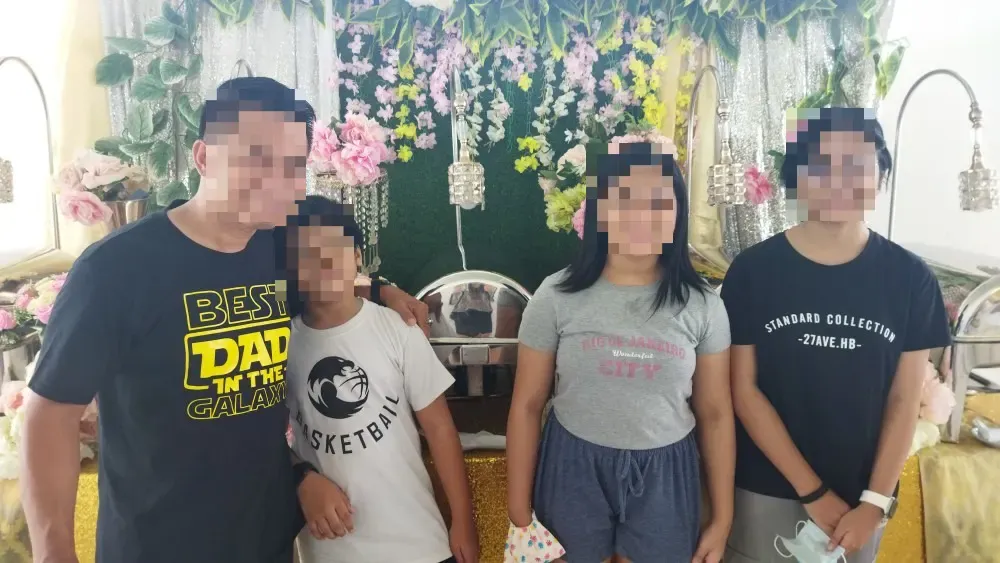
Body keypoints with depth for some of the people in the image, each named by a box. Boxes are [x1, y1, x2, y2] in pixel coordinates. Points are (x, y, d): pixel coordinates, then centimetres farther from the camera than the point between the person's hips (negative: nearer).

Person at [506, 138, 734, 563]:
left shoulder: (701, 305, -6)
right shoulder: (557, 296, -10)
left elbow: (715, 413, 0)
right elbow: (527, 405, -5)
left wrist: (722, 518, 3)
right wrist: (519, 510, -3)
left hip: (663, 477, 1)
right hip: (573, 472, 0)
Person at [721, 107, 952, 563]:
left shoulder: (911, 279, -6)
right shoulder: (752, 270, -11)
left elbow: (905, 400, -3)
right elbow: (743, 389, -11)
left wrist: (874, 503, -8)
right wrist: (813, 491, -12)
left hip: (860, 495, 2)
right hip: (764, 489, -1)